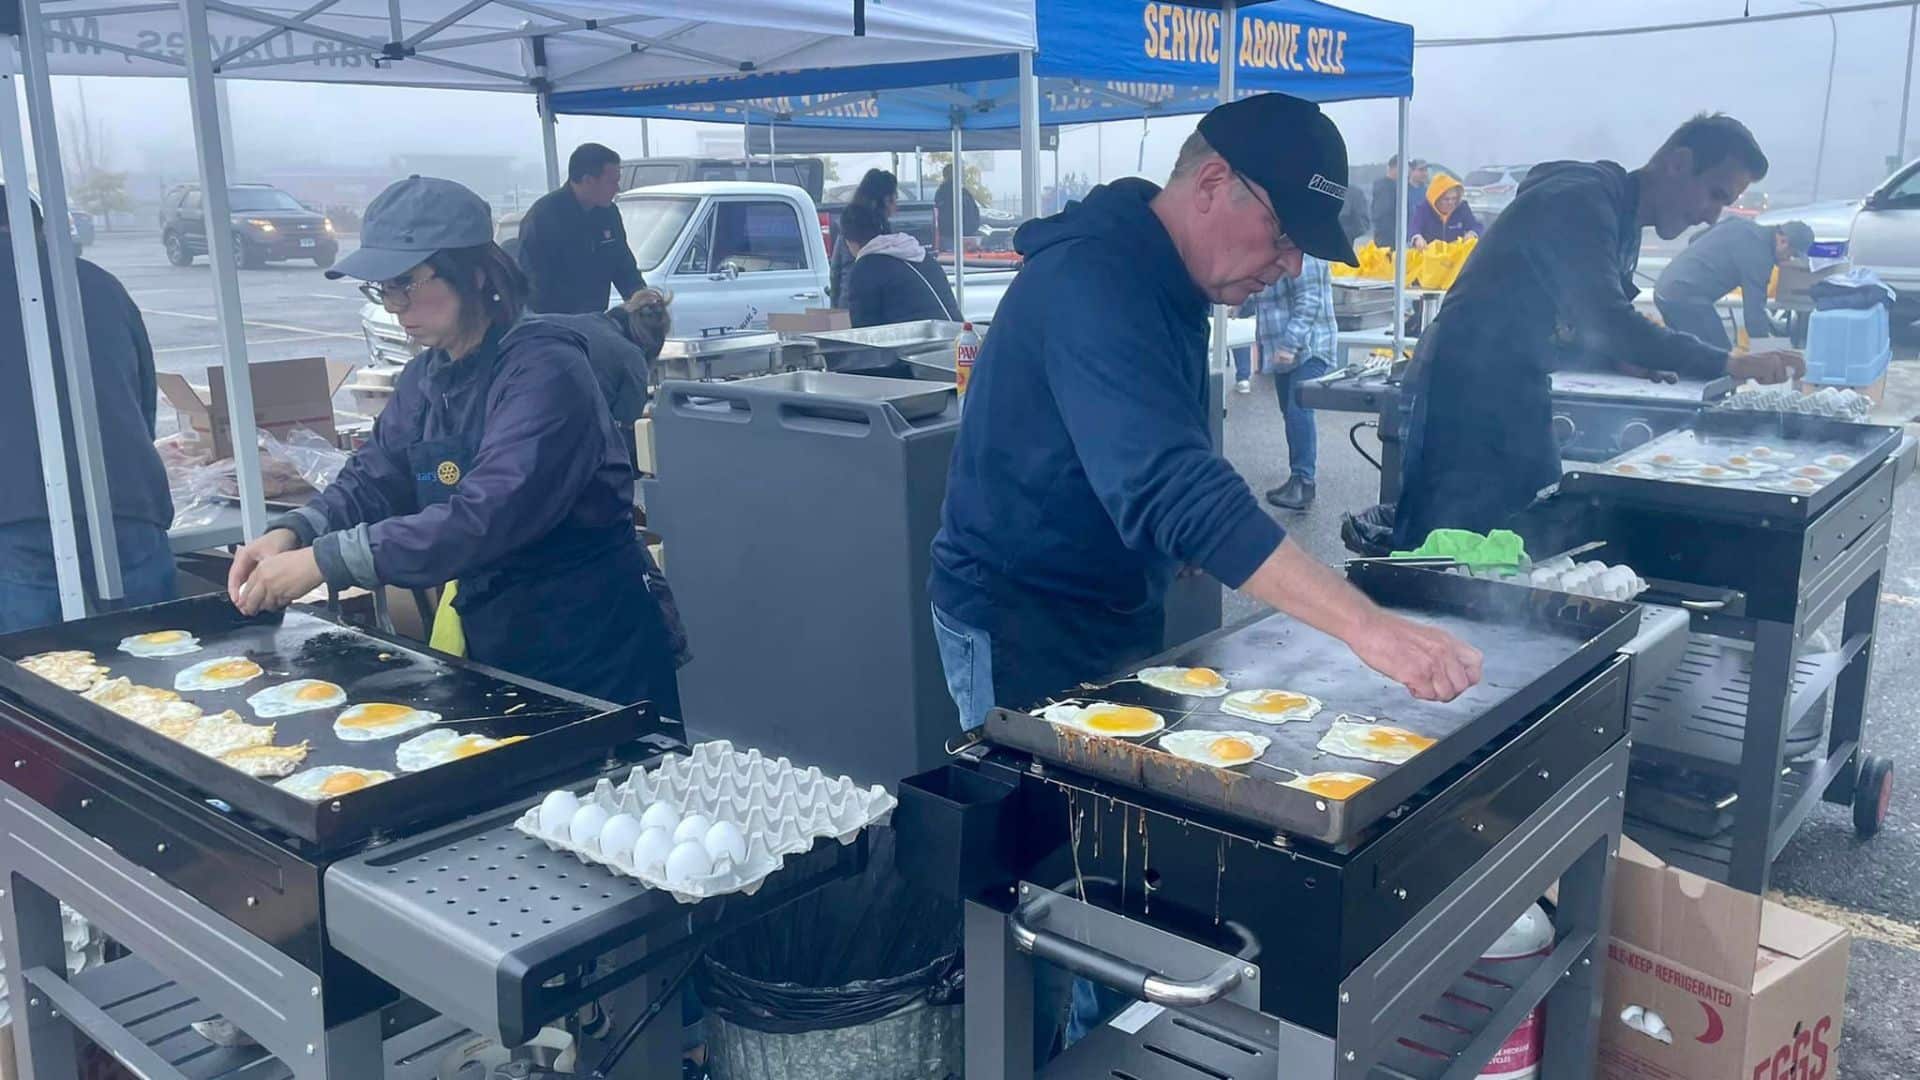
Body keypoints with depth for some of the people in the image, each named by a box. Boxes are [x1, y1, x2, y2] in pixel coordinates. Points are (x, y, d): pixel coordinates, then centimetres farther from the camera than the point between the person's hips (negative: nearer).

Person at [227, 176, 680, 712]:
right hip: (493, 644, 8)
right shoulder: (426, 377, 5)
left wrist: (324, 560, -29)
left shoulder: (545, 370, -21)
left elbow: (487, 518, -30)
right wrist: (291, 533, -11)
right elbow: (371, 481, 9)